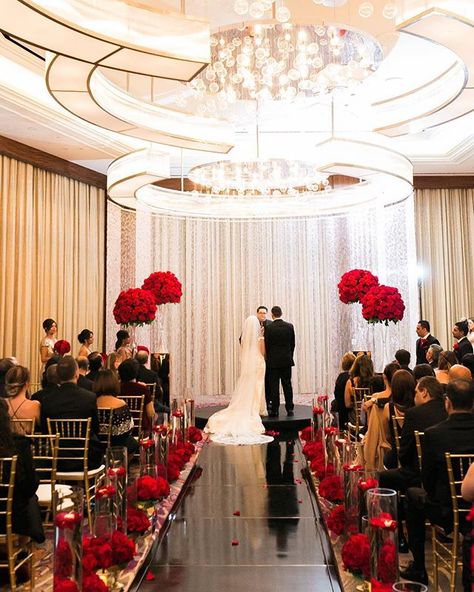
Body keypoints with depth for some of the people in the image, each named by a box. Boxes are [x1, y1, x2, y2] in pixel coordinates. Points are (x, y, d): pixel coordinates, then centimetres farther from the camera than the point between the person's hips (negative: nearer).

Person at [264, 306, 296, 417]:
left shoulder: (268, 328, -10)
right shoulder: (290, 326, 0)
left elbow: (266, 345, -5)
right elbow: (293, 344, 5)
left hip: (273, 361, -3)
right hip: (287, 360, 3)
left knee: (274, 386, 2)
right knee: (287, 385, 8)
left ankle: (274, 410, 4)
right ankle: (290, 409, 10)